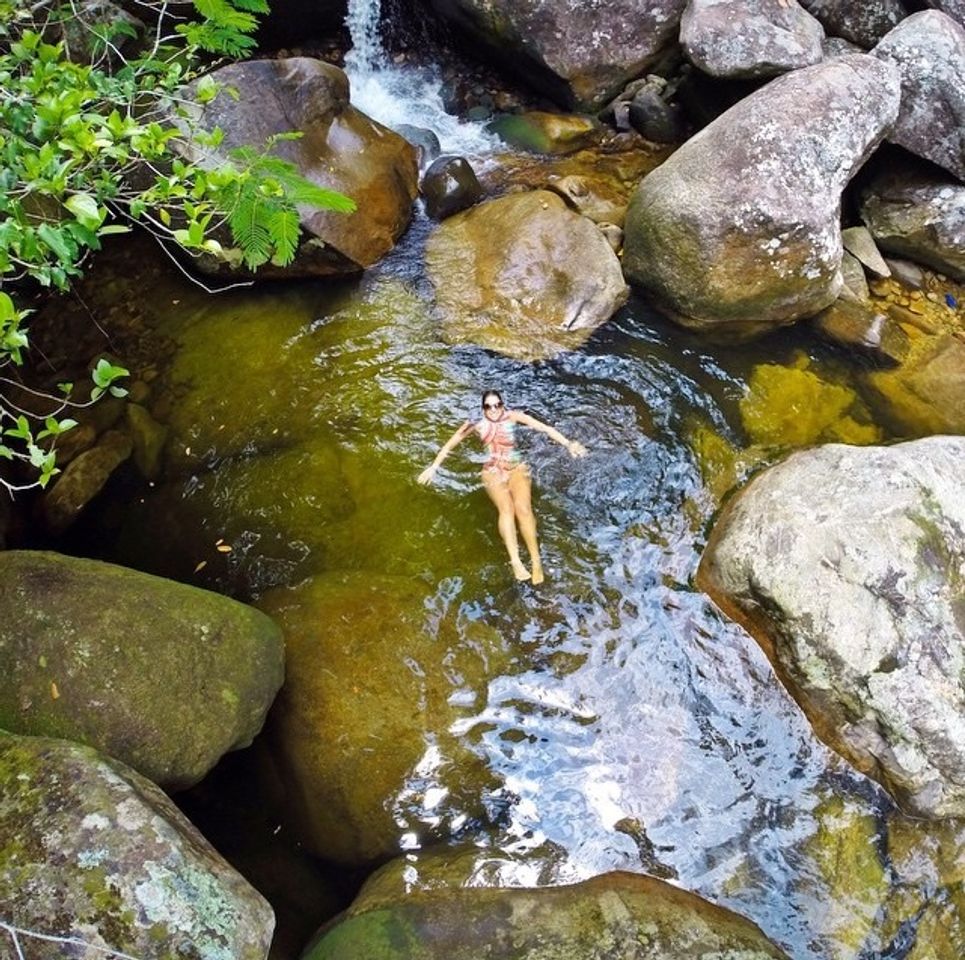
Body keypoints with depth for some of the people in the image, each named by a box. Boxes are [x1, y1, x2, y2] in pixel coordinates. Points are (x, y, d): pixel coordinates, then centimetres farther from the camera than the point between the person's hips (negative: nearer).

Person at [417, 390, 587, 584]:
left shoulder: (512, 417, -3)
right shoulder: (476, 423, 0)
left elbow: (545, 428, -8)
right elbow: (450, 444, 7)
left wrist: (568, 444, -17)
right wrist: (434, 467, 4)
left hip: (517, 468, 0)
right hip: (493, 472, 0)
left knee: (523, 508, -29)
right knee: (506, 508, -30)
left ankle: (536, 560, -30)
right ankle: (515, 561, -44)